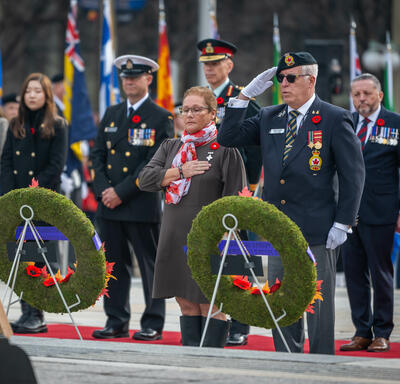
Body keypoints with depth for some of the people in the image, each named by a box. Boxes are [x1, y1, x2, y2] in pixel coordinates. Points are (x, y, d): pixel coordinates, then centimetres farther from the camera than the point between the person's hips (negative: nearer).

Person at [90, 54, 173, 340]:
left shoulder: (162, 118, -2)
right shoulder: (111, 115, 15)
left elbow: (156, 163, -10)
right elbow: (98, 154, 13)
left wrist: (122, 192, -14)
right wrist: (103, 190, -3)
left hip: (142, 205, -5)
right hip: (109, 205, 5)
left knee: (151, 265, 0)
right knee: (114, 264, 7)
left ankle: (153, 324, 5)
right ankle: (117, 322, 14)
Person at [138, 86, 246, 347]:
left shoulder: (225, 150, -3)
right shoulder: (171, 148, 14)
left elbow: (235, 200, -7)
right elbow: (145, 179, 4)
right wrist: (180, 172, -7)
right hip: (176, 240, 5)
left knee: (211, 305, -4)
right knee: (187, 304, 9)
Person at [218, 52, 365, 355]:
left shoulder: (335, 119, -4)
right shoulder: (269, 118, 11)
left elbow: (353, 174, -5)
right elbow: (228, 137, 9)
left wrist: (342, 224, -11)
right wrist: (245, 96, 1)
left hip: (318, 233, -5)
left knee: (318, 304, 0)